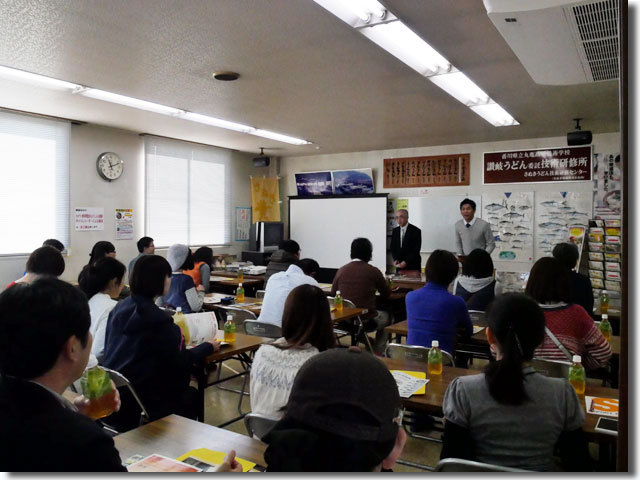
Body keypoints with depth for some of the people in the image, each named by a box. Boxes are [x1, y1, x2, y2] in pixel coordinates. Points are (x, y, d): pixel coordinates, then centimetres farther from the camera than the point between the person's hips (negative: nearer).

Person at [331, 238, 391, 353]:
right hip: (367, 322, -4)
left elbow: (333, 293, 12)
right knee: (386, 316, 29)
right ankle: (377, 353, 28)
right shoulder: (373, 271, -10)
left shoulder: (341, 270, -1)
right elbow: (387, 295, 3)